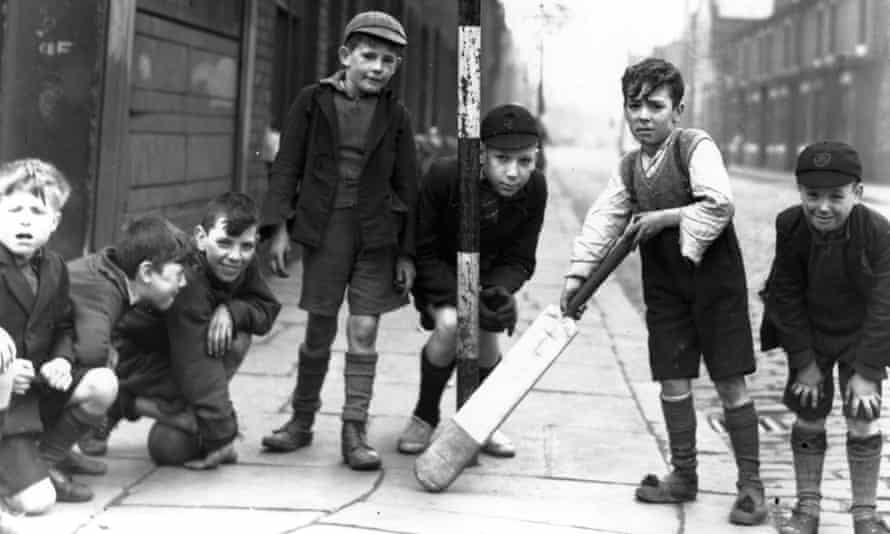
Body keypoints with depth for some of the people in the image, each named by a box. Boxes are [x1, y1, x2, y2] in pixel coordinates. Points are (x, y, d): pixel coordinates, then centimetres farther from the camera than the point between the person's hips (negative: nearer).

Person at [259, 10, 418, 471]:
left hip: (375, 234, 0)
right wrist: (279, 226, -6)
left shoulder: (394, 116, 4)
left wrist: (407, 252, 3)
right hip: (323, 228, 0)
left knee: (363, 330, -4)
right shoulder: (313, 102, 1)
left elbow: (406, 187, 7)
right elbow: (287, 166, 3)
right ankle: (301, 421, 22)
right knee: (319, 330, 6)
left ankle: (354, 433, 3)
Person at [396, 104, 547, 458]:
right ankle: (425, 417, -3)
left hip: (486, 272, 3)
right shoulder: (443, 177, -31)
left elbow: (519, 261, -13)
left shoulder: (535, 189, -20)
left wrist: (500, 291, -35)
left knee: (486, 337, -16)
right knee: (449, 324, -29)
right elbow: (424, 253, -24)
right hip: (437, 271, -3)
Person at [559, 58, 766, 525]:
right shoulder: (629, 167, 6)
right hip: (664, 285, 6)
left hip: (714, 277, -5)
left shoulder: (696, 146, -13)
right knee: (673, 379, 8)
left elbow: (719, 205, -26)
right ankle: (683, 475, 22)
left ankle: (750, 483, 9)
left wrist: (664, 217, -17)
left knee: (730, 382, -1)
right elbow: (603, 220, 2)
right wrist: (577, 275, -6)